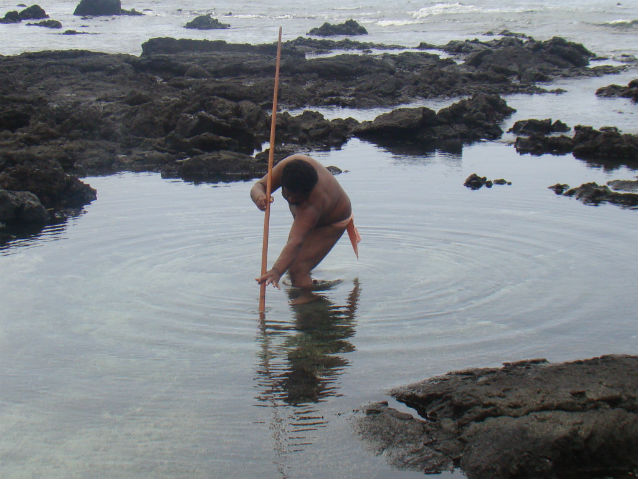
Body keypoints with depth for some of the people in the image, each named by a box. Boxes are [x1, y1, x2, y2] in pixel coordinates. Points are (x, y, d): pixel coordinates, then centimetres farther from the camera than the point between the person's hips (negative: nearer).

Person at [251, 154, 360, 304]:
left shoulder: (312, 205, -50)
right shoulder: (288, 165, -35)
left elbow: (295, 242, -58)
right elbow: (258, 186, -30)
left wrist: (276, 271, -70)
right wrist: (259, 196, -55)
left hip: (330, 224, -8)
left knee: (297, 267, -22)